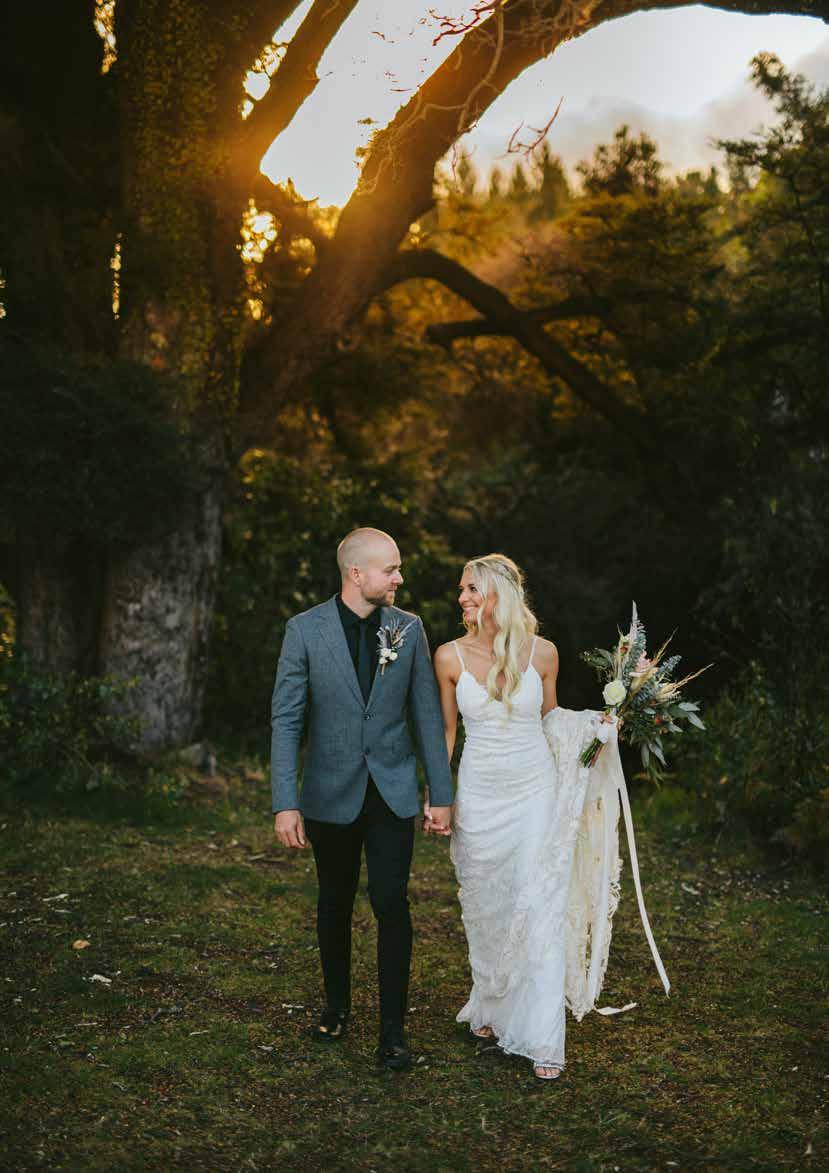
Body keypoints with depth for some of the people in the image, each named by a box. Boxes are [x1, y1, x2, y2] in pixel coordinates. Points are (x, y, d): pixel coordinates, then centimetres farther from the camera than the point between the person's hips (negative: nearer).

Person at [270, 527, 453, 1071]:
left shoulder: (409, 628, -2)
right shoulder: (305, 630, -8)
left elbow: (427, 715, 2)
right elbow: (286, 720, -8)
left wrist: (442, 794, 1)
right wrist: (285, 804, -13)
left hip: (393, 791, 0)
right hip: (331, 794, 0)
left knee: (392, 903, -5)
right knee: (335, 903, 14)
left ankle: (393, 1028, 6)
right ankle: (337, 1004, 34)